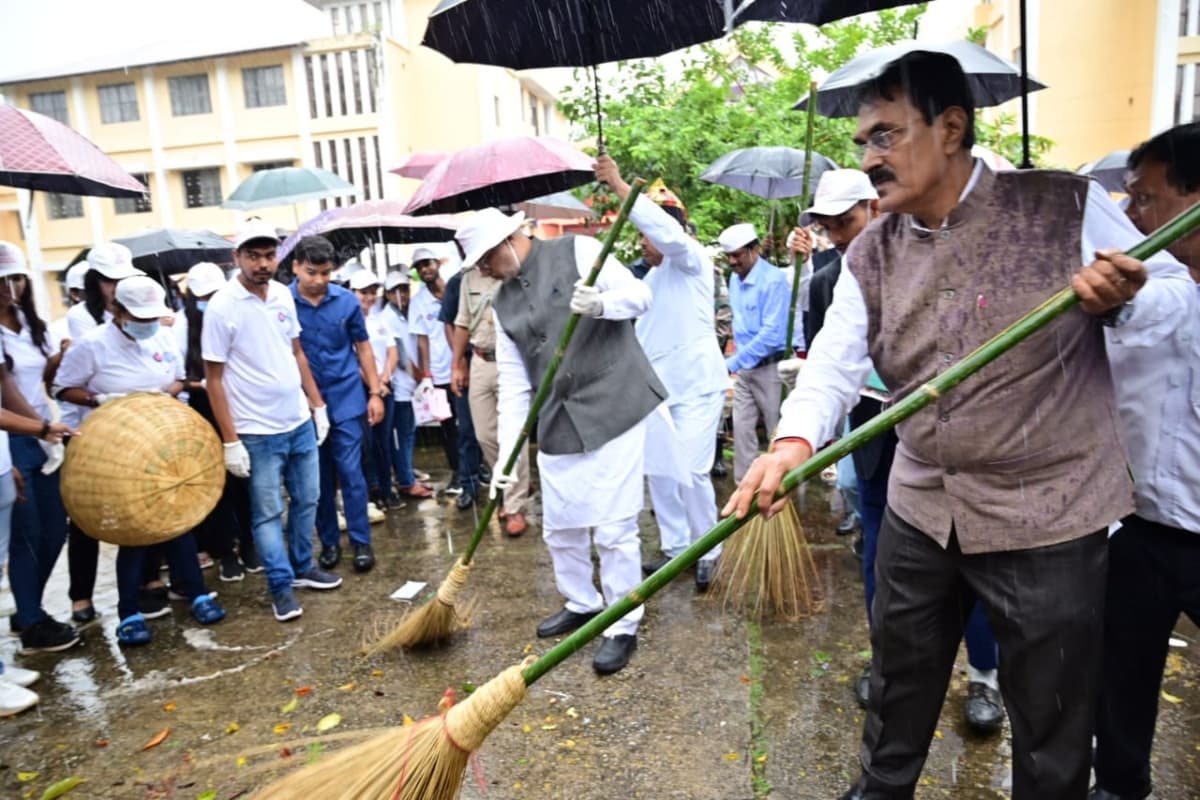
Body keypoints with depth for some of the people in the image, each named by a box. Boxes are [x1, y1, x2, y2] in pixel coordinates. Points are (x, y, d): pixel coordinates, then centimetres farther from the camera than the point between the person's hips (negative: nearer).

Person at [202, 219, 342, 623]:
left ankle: (303, 567, 33)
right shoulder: (221, 307, -14)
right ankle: (281, 586, 18)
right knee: (267, 512, 5)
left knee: (307, 500, 16)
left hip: (300, 422, 6)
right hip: (258, 432, -6)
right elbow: (214, 379, -11)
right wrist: (230, 440, -13)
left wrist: (318, 404, 11)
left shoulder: (283, 295, 2)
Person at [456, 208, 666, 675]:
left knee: (614, 528, -3)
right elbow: (513, 384, 10)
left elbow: (640, 295, -5)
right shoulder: (503, 303, 13)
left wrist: (601, 304, -27)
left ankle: (623, 627, 15)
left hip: (613, 411, -6)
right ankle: (582, 603, 39)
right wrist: (507, 455, 3)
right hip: (557, 425, 7)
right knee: (560, 527, 15)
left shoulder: (578, 251, -2)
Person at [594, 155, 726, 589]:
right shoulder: (651, 278, 20)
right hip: (657, 385, 9)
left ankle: (709, 553, 7)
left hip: (696, 383, -8)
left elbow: (670, 232, -28)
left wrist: (620, 186, -28)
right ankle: (675, 548, 23)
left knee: (691, 470, -11)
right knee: (659, 470, 9)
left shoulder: (692, 259, -6)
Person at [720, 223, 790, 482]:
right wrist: (737, 360, 10)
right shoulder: (734, 279, 6)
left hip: (770, 367, -7)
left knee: (778, 432, 5)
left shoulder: (774, 280, -18)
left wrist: (732, 362, -21)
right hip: (744, 367, 7)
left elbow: (772, 334, -24)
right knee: (742, 428, 7)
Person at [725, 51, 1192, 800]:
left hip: (1049, 515, -4)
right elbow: (834, 359, -12)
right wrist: (793, 442, -31)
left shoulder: (1068, 206, -10)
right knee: (897, 682, 23)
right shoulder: (870, 255, 1)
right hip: (919, 508, 4)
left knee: (1052, 722, 14)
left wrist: (1124, 301, -25)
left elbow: (1174, 288, -1)